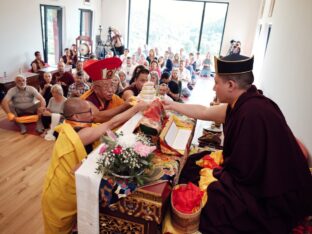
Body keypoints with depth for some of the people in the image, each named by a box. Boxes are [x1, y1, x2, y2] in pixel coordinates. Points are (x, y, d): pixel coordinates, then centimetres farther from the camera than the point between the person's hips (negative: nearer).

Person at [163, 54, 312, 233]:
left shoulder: (252, 112, -32)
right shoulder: (242, 104, -3)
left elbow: (242, 171, -27)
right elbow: (203, 112, 11)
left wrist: (214, 172, -9)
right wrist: (172, 105, 19)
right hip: (261, 178, 9)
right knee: (194, 164, 8)